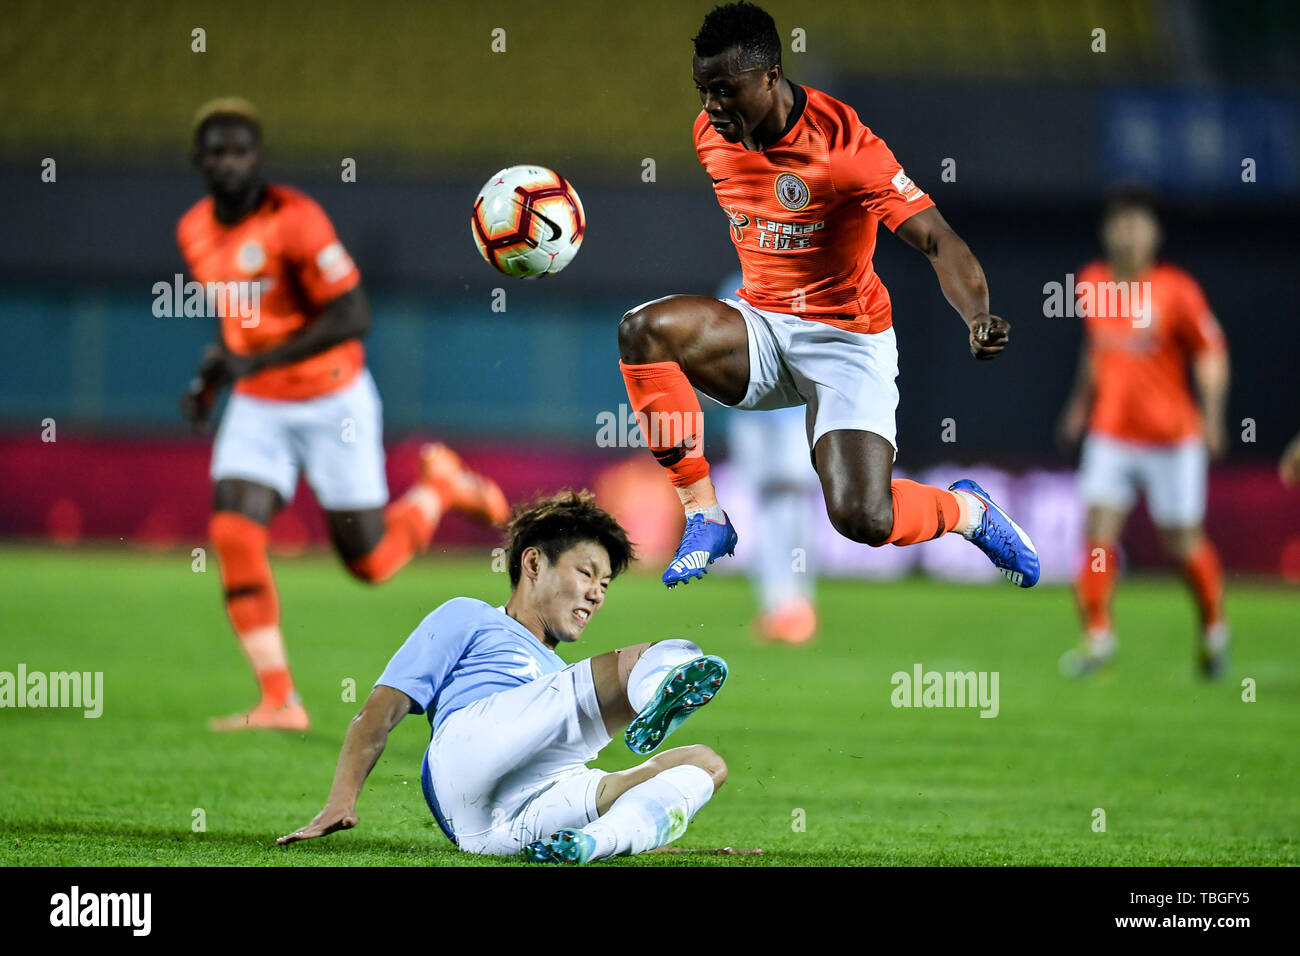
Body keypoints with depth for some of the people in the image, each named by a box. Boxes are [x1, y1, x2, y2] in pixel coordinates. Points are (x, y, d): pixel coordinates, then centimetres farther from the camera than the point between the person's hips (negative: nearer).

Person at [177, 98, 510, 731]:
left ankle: (438, 484, 34)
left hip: (333, 404, -5)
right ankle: (279, 702, -10)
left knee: (369, 562, 2)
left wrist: (256, 362, -29)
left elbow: (352, 316, -25)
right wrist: (208, 383, 4)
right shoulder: (196, 231, 2)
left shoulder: (293, 221, -21)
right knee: (234, 536, -15)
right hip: (257, 411, 5)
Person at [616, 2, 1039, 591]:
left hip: (848, 339, -5)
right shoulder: (712, 131, -3)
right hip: (760, 328, 5)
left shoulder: (842, 146, -22)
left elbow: (936, 240, -27)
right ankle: (703, 516, -14)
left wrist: (977, 317, -45)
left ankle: (966, 510, 15)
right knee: (643, 329, -25)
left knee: (862, 519, -22)